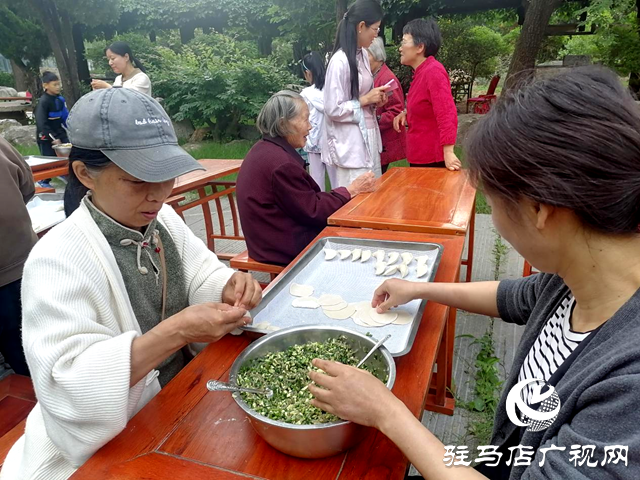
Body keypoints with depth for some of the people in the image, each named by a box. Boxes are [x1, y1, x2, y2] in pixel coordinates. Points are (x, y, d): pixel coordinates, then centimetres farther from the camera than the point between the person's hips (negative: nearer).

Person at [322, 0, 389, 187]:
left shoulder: (363, 55, 9)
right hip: (351, 142, -8)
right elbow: (333, 109, -18)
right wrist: (366, 100, -12)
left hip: (369, 135, 8)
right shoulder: (340, 61, -17)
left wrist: (375, 99, 2)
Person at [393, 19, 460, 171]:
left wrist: (448, 152, -31)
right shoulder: (421, 72, 8)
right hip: (420, 156, 9)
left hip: (431, 158, -9)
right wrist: (406, 113, 4)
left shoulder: (433, 71, -18)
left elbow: (446, 114, -26)